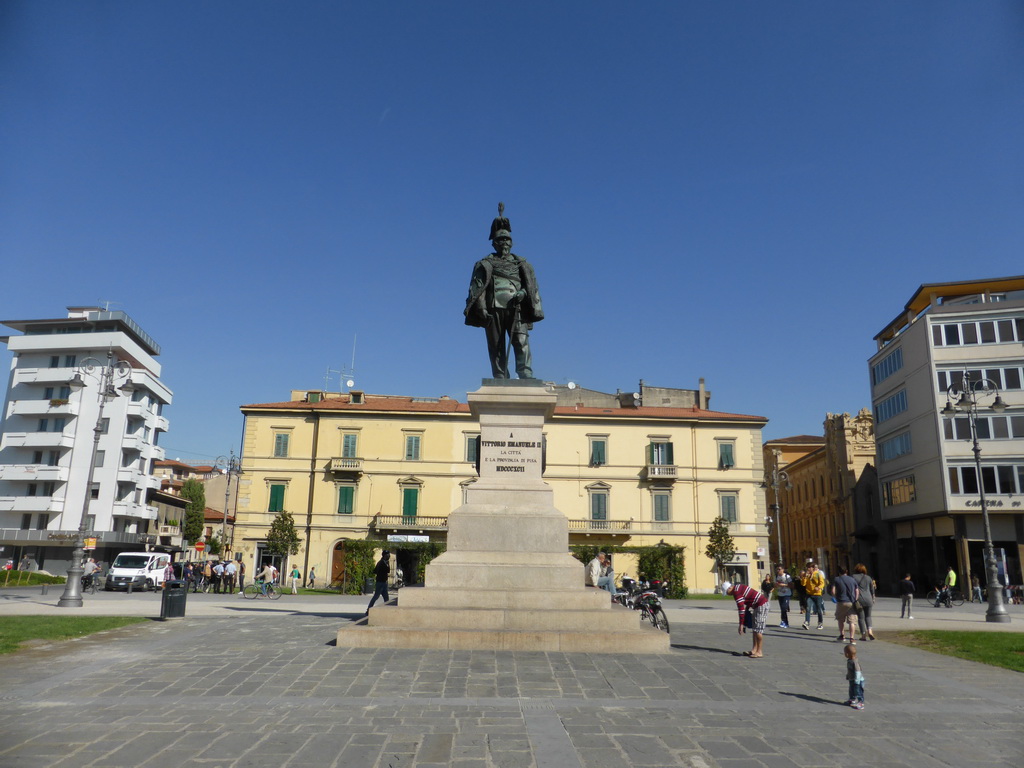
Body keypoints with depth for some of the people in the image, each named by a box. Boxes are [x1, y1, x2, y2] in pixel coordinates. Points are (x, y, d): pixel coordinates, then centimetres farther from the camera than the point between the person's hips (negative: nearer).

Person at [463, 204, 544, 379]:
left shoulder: (521, 264, 22)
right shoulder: (485, 264, 16)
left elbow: (531, 285, 14)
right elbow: (477, 287, 5)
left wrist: (523, 293, -10)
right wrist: (481, 308, -10)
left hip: (516, 310, 1)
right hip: (494, 310, -1)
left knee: (522, 343, -15)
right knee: (497, 349, -3)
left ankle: (526, 377, -22)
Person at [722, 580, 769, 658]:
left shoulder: (736, 593, -19)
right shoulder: (738, 587, 11)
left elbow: (741, 609, -21)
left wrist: (741, 624, -17)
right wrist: (747, 610, 31)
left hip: (761, 605, -11)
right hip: (761, 604, 11)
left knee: (758, 630, -7)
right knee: (754, 628, 11)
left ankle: (759, 652, -3)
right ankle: (754, 649, 14)